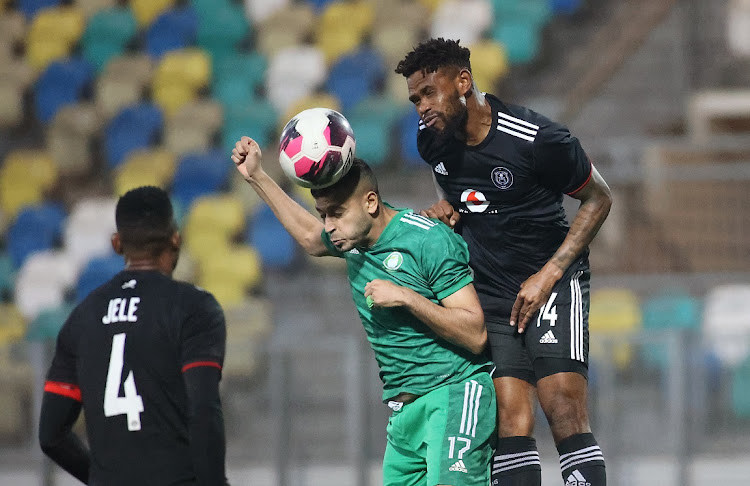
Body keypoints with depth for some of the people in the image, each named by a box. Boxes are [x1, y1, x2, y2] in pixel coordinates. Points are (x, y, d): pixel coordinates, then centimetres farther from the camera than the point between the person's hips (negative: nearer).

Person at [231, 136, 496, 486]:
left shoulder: (430, 241, -13)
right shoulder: (354, 237, 10)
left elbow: (475, 335, -15)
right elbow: (310, 238, 37)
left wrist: (406, 298, -21)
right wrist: (256, 177, 31)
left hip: (453, 394, -8)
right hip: (404, 411, 8)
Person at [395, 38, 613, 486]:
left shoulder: (536, 140, -17)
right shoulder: (432, 139, 1)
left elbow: (599, 198, -5)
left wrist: (550, 274, -11)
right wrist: (448, 206, 0)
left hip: (553, 281, -5)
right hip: (490, 293, 5)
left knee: (564, 411, -18)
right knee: (511, 421, -8)